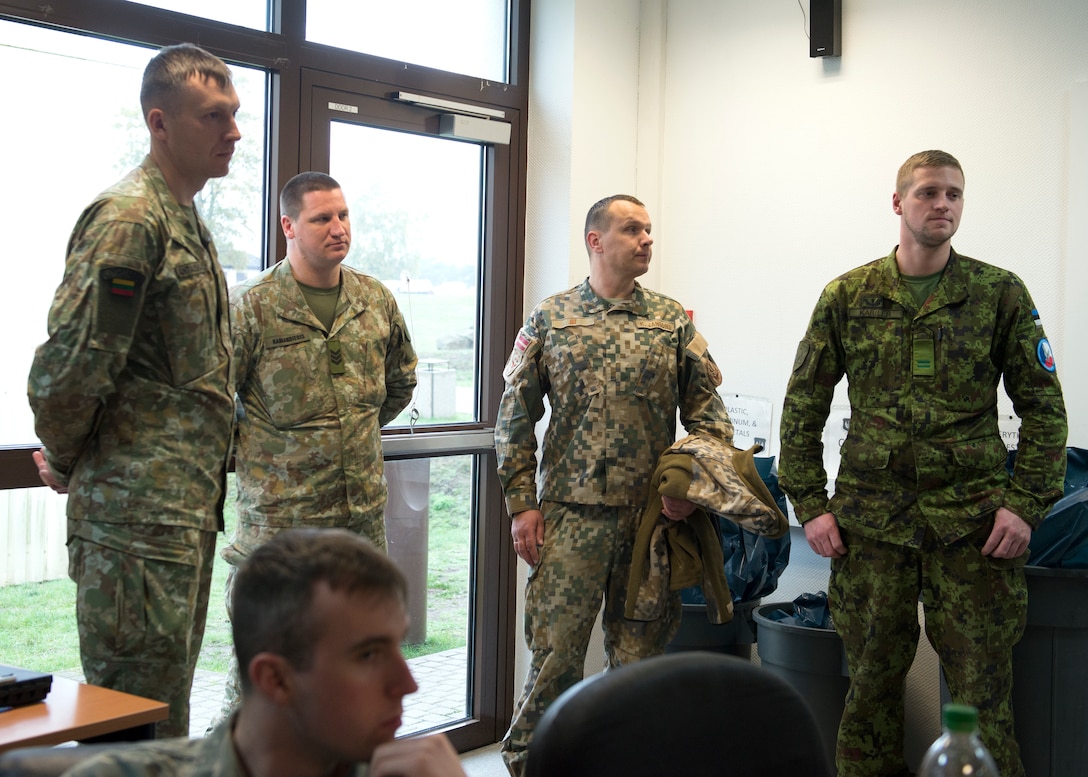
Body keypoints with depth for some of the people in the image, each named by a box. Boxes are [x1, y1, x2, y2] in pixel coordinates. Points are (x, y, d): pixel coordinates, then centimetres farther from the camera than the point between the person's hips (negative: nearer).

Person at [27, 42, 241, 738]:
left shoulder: (187, 221, 17)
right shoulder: (128, 219, -15)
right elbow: (69, 364, -20)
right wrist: (66, 465, -5)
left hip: (189, 510, 9)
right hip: (141, 516, -9)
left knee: (166, 712, 18)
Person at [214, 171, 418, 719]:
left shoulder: (376, 301, 7)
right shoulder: (251, 306, -8)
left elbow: (401, 382, 23)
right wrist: (249, 453, -1)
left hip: (363, 513, 5)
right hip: (278, 515, -5)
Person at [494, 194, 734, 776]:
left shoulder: (673, 320, 8)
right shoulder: (550, 318, 4)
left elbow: (706, 407, 6)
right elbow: (515, 416, 4)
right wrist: (522, 503, -2)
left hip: (654, 512, 2)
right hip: (570, 511, -2)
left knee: (639, 650, 9)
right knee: (556, 647, -1)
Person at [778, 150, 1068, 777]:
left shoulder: (1001, 294, 4)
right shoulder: (848, 296, 6)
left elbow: (1044, 407, 5)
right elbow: (803, 407, 9)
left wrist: (1027, 503, -5)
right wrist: (809, 504, 2)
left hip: (972, 520, -1)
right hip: (870, 518, 1)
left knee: (983, 685, 1)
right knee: (873, 677, 9)